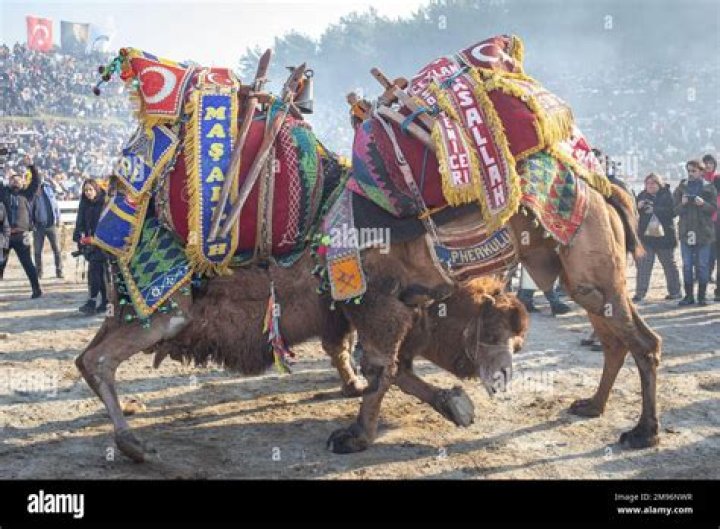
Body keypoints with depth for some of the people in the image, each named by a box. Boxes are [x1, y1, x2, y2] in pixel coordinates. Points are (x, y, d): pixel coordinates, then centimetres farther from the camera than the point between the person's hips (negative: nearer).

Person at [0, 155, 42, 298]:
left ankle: (36, 289, 11)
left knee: (27, 263, 3)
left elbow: (37, 181, 1)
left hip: (21, 235, -2)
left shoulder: (27, 194, 9)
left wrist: (31, 166, -10)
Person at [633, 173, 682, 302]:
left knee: (669, 264, 8)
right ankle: (640, 292, -2)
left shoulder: (667, 195, -1)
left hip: (664, 236, -2)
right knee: (643, 264, -3)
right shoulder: (642, 196, 9)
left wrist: (654, 209, -23)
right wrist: (638, 207, -14)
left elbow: (673, 211, -13)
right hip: (646, 236, 2)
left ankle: (675, 291, 18)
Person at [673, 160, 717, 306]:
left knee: (702, 265, 0)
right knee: (687, 265, 3)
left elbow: (713, 209, -1)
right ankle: (689, 295, 9)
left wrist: (703, 204, -19)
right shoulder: (681, 188, 8)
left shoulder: (709, 188, 5)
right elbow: (676, 210, 4)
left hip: (703, 232, -2)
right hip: (686, 231, 2)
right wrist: (682, 204, -16)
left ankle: (702, 295, 6)